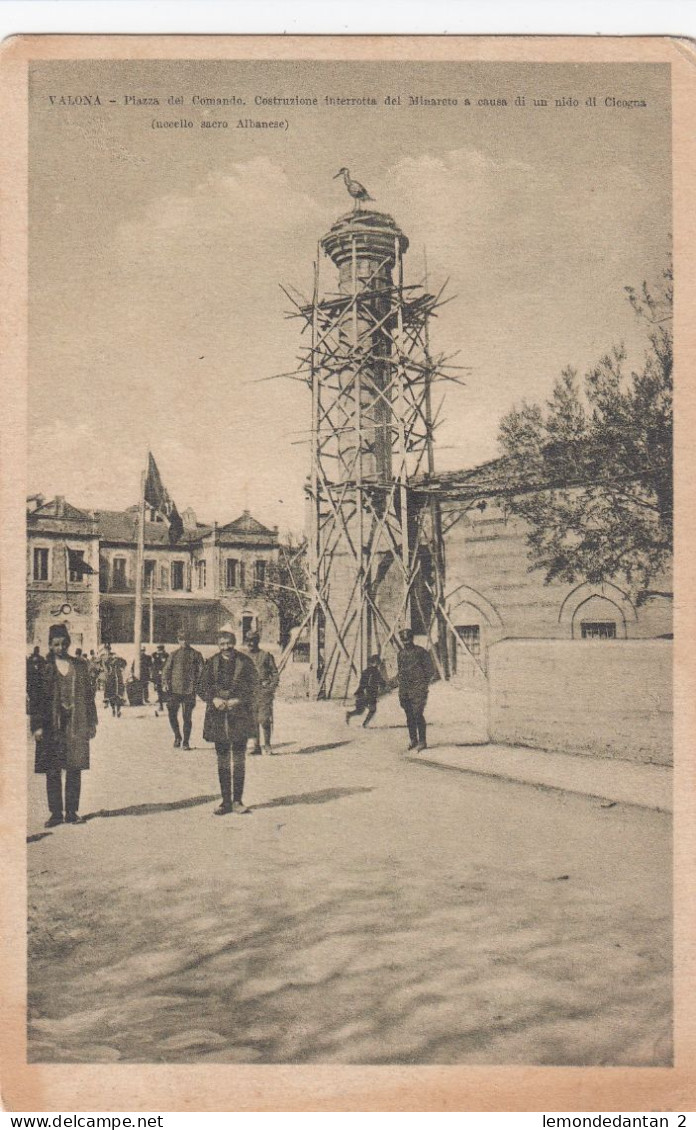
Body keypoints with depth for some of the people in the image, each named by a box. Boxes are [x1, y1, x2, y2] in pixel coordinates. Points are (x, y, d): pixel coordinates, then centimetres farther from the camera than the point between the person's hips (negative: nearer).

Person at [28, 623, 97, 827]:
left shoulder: (79, 666, 9)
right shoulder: (43, 667, 0)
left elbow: (88, 694, 12)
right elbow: (36, 697, -2)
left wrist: (91, 722, 8)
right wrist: (37, 725, -9)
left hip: (77, 725, 2)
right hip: (52, 726, -2)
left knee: (75, 769, 3)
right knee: (53, 772, 1)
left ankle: (72, 812, 11)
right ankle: (56, 813, 9)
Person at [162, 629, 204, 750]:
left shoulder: (196, 655, 5)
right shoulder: (174, 654, 10)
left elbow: (201, 671, 6)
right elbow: (166, 669, 8)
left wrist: (197, 685, -4)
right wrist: (165, 683, -7)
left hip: (189, 691, -1)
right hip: (174, 690, 1)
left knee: (187, 717, 1)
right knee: (172, 715, -1)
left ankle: (186, 742, 11)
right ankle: (177, 736, 22)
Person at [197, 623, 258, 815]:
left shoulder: (245, 662, 2)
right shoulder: (212, 663, 9)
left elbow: (253, 687, -1)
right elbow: (202, 687, 8)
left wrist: (237, 700, -15)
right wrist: (214, 699, -11)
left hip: (239, 715, -2)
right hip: (217, 717, 2)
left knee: (239, 759, -2)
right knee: (222, 760, 5)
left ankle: (237, 800, 5)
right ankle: (226, 801, 11)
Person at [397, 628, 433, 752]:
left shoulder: (421, 652, -2)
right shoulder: (401, 653, 14)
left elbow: (429, 669, -1)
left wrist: (425, 685, -8)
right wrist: (400, 690, 14)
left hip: (418, 688, -6)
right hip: (405, 689, 6)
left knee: (418, 714, -13)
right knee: (409, 716, 8)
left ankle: (422, 742, -8)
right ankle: (413, 740, 16)